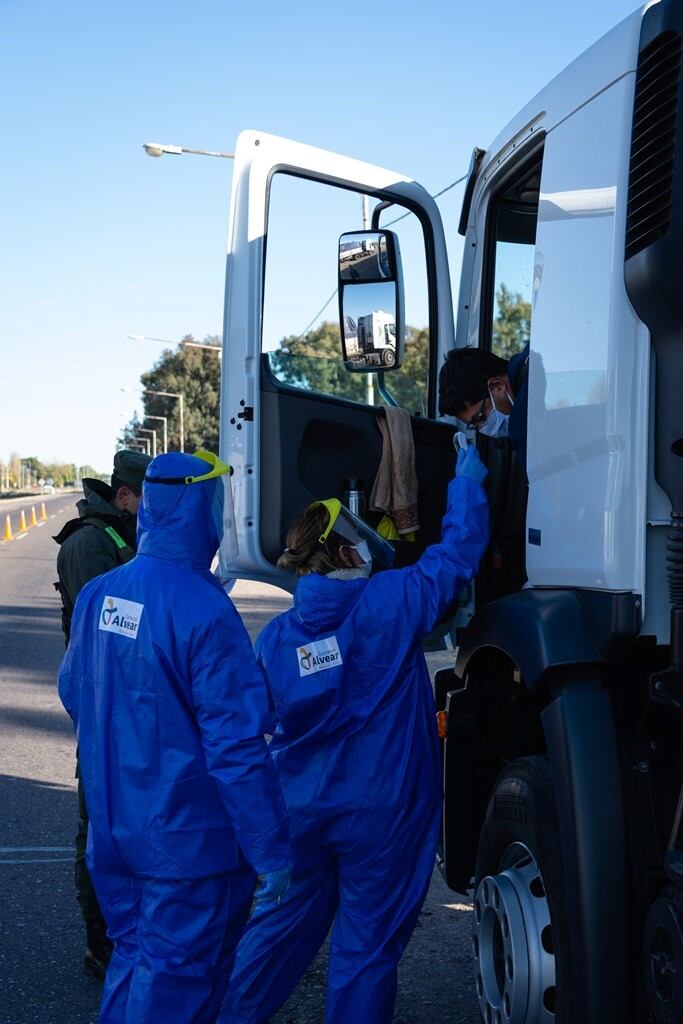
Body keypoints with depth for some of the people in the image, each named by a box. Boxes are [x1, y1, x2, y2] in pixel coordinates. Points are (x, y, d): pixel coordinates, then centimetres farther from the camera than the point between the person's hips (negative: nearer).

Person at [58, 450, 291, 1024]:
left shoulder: (98, 595, 0)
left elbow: (73, 694, 14)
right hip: (189, 841, -7)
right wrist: (272, 851, -16)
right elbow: (237, 747, -23)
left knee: (132, 960, 22)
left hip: (114, 831, 7)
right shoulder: (204, 611, -24)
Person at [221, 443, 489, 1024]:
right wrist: (467, 482, 8)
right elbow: (459, 551, -7)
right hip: (381, 812, -4)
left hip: (302, 809, 5)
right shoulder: (389, 604, -15)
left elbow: (264, 721, 9)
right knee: (366, 944, 7)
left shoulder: (276, 636, -1)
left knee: (279, 927, 20)